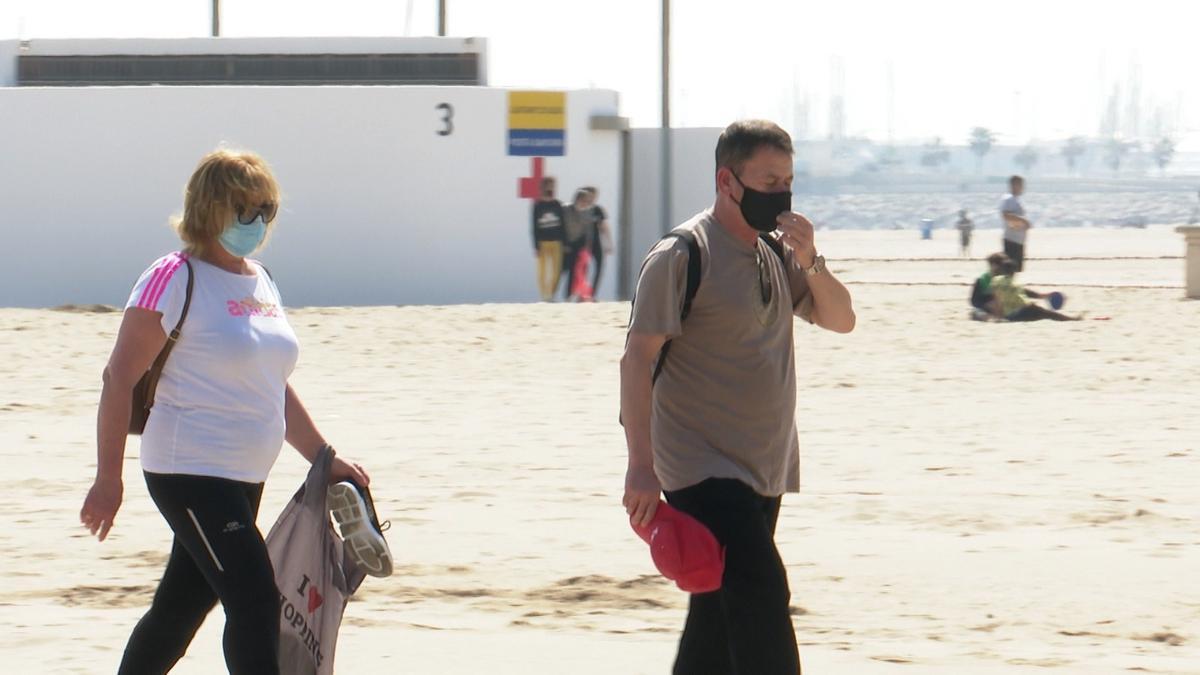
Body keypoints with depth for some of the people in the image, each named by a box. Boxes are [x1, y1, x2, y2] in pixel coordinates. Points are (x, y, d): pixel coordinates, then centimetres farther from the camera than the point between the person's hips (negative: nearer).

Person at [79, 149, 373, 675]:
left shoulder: (261, 282, 14)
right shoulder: (175, 279, -10)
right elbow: (120, 379, -11)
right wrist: (108, 479, -13)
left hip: (243, 480, 8)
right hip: (190, 472, -8)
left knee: (180, 610, 13)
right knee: (255, 601, -15)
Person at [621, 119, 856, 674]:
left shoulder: (776, 254, 12)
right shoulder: (684, 255, -12)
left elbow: (840, 319, 15)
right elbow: (637, 358, -14)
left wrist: (809, 262, -5)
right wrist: (641, 465, -20)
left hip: (761, 471, 8)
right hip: (702, 472, -8)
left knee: (722, 616, 10)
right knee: (760, 592, -19)